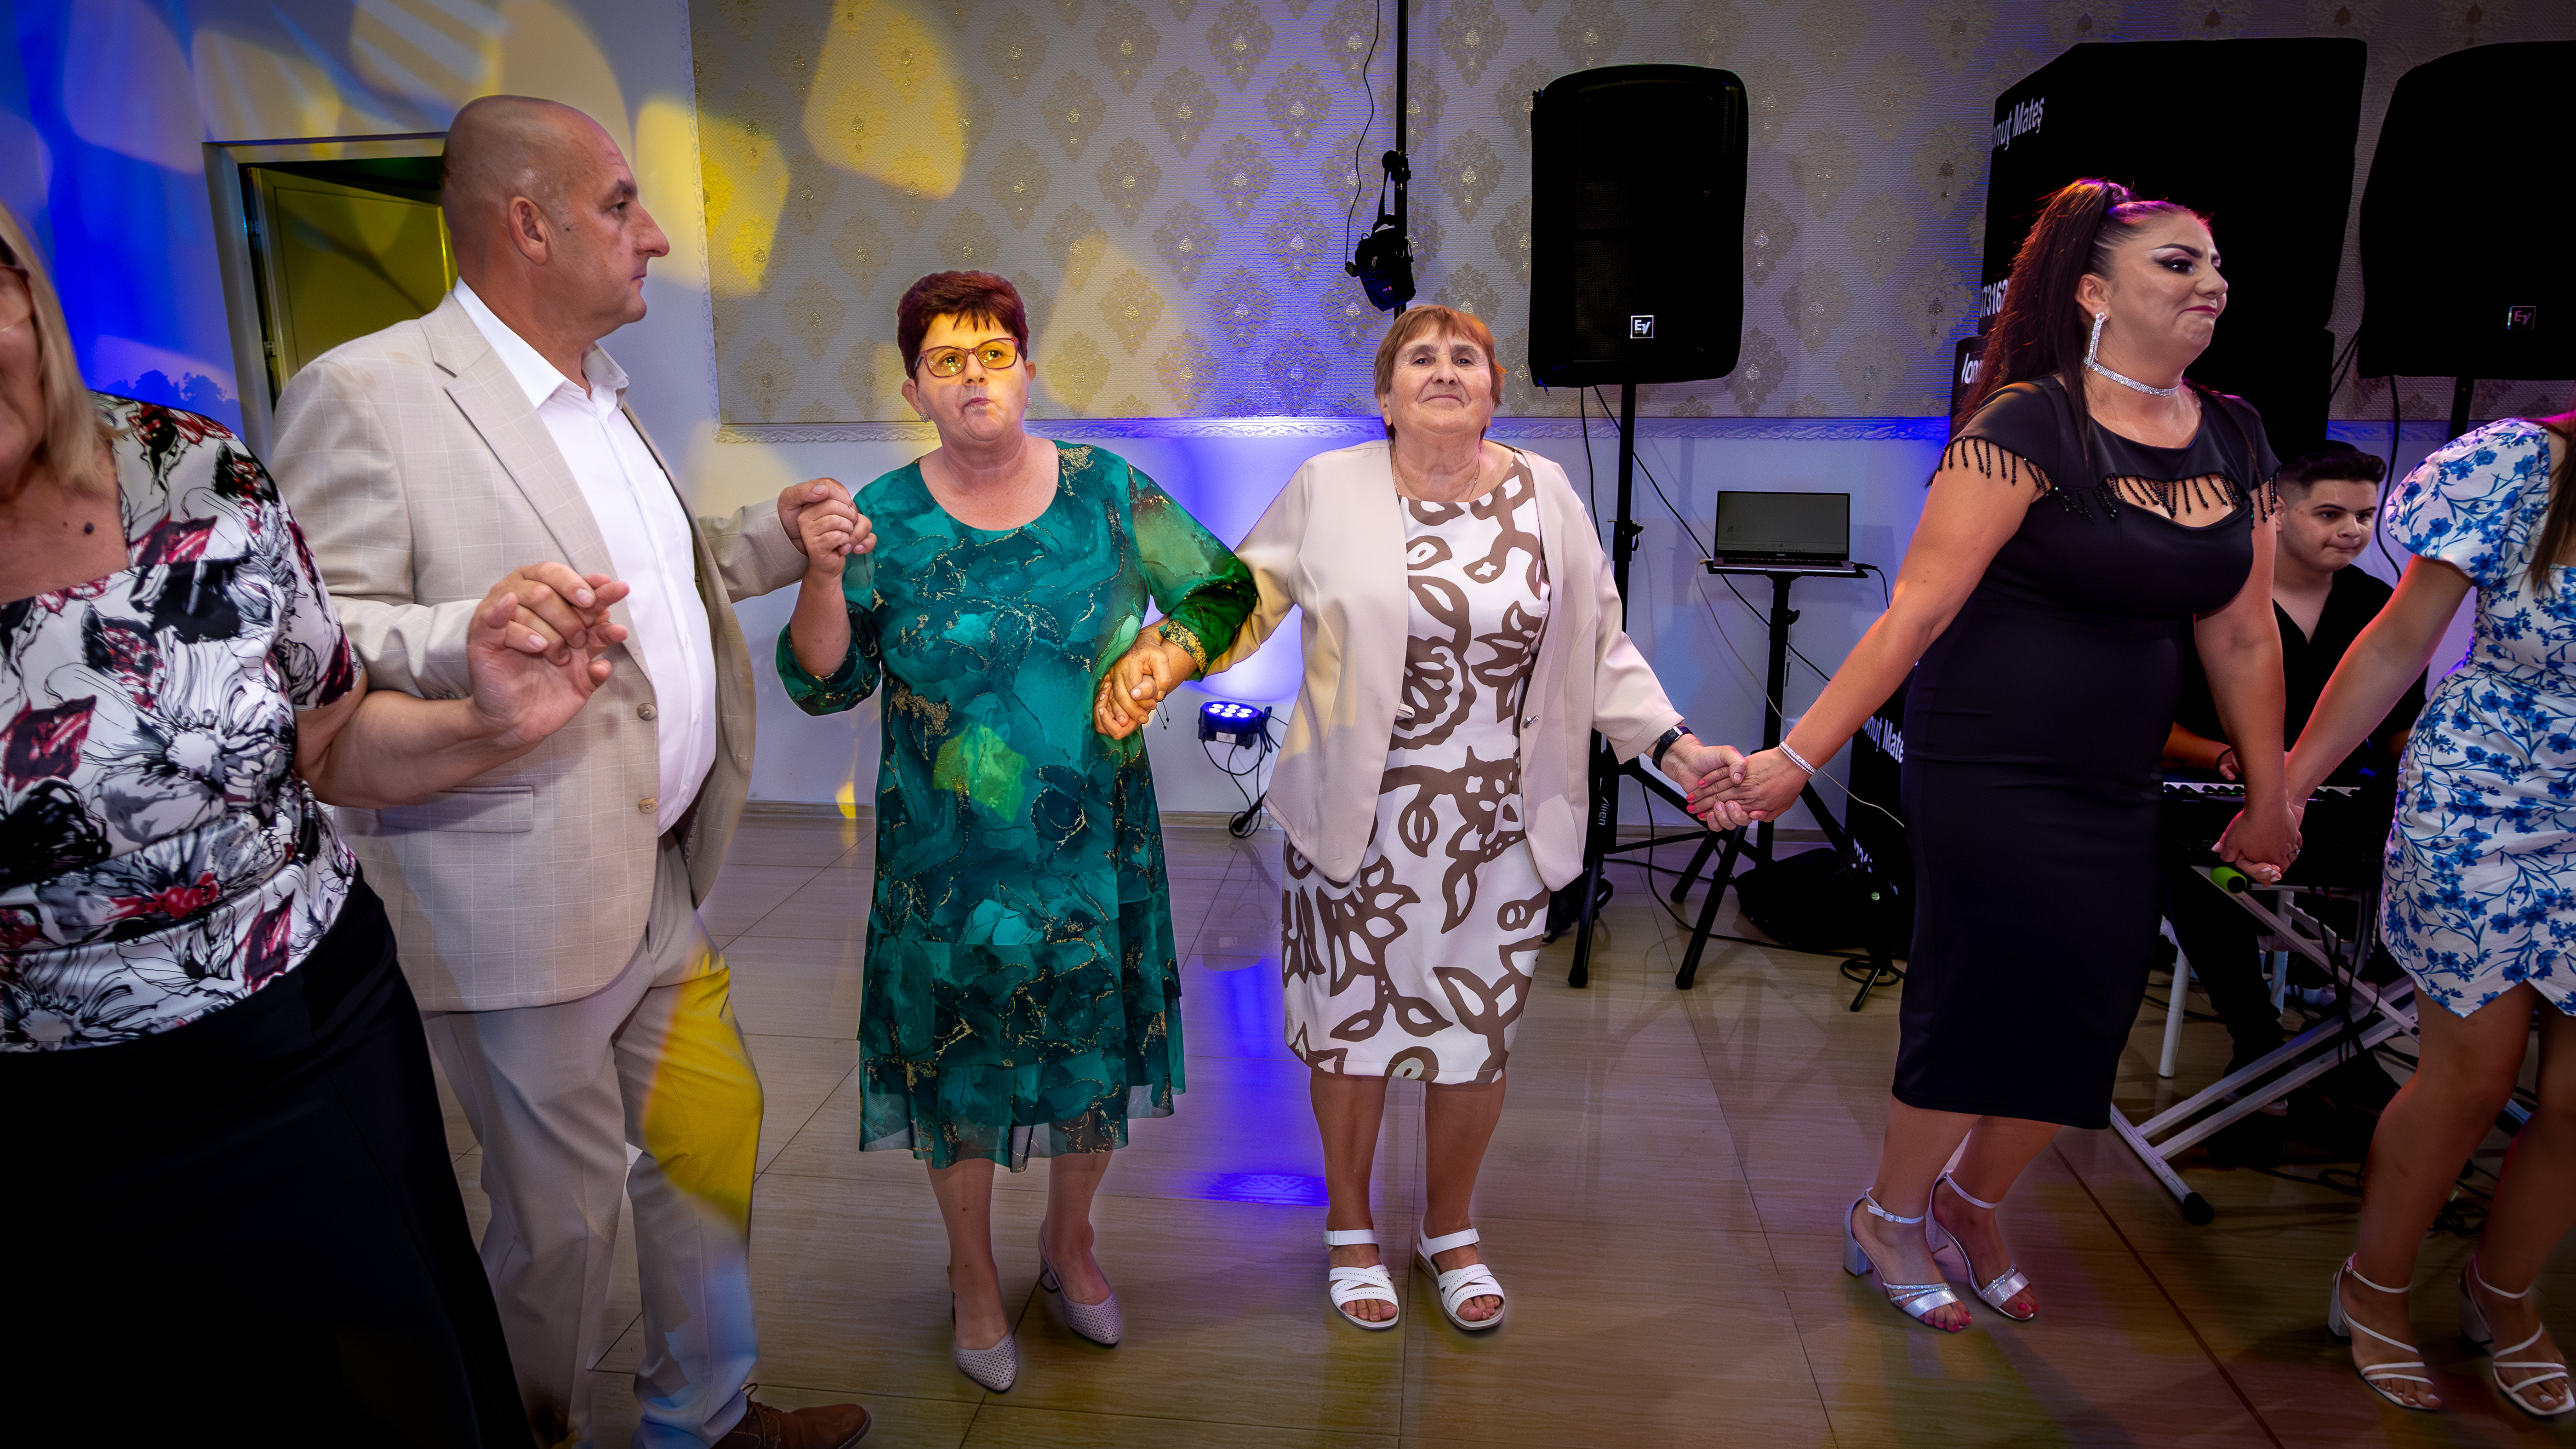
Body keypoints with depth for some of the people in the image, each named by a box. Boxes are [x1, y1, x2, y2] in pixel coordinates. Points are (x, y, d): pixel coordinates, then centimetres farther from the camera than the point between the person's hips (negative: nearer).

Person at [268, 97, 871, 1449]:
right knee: (562, 1208, 9)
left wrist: (772, 534, 9)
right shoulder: (364, 393, -14)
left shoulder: (602, 392, 13)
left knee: (712, 1137, 18)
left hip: (665, 879, 8)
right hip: (521, 897, -8)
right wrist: (471, 639, -33)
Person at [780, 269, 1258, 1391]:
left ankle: (1070, 1244, 44)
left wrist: (1172, 651, -14)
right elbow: (823, 685, -5)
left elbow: (1222, 591, 6)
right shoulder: (886, 520, -5)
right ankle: (975, 1277, 39)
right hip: (948, 861, -1)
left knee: (1093, 1051, 15)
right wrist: (824, 577, -21)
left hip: (1096, 848, 1)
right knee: (957, 1066, 12)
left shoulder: (1110, 492, -4)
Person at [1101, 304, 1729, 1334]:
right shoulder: (1329, 489, -3)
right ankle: (1351, 1231, 37)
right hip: (1359, 821, -1)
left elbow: (1598, 642, 8)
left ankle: (1451, 1231, 39)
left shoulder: (1545, 495, 3)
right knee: (1351, 1024, 11)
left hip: (1499, 828, 2)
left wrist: (1670, 743, -1)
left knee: (1479, 1033, 12)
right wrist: (1162, 660, -16)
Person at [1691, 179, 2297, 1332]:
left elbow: (2243, 638, 13)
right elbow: (1916, 612, -18)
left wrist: (2270, 796, 18)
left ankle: (1970, 1202, 38)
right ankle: (1886, 1219, 27)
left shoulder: (2236, 439, 7)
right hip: (1988, 772, -7)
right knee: (1980, 1007, 1)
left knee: (2085, 1021, 11)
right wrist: (1797, 757, -22)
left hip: (2120, 791, 7)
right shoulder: (2028, 425, -14)